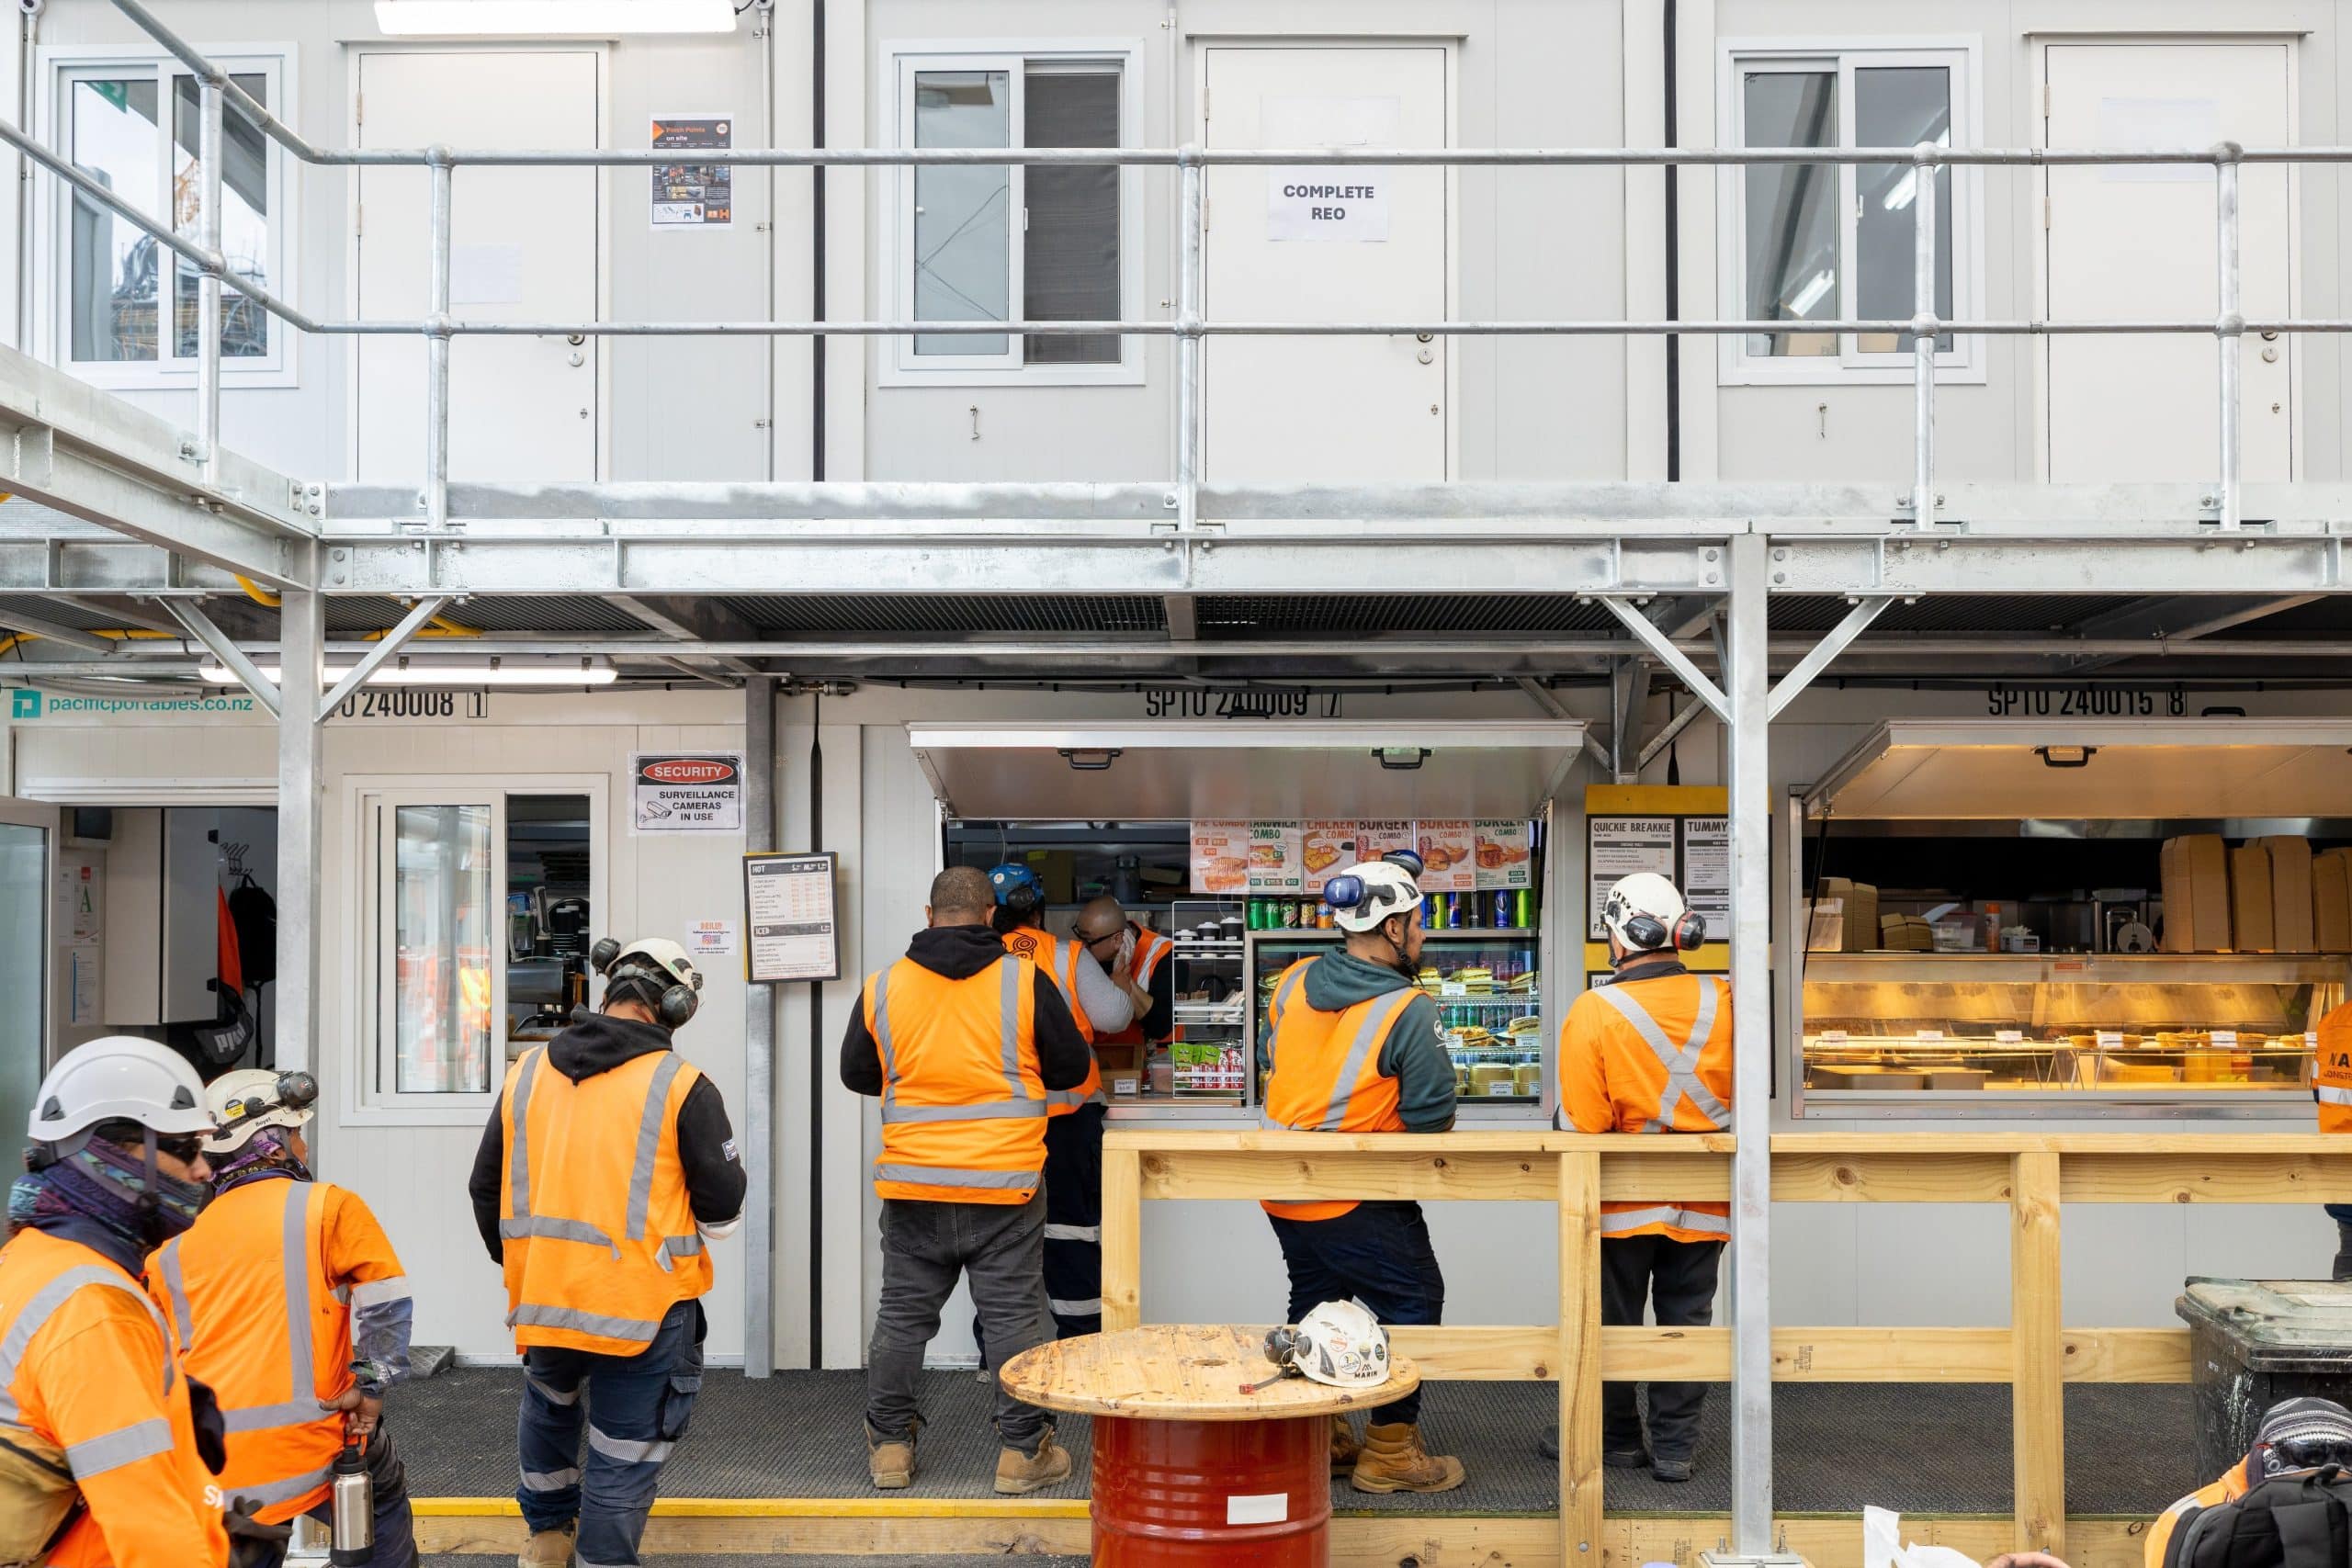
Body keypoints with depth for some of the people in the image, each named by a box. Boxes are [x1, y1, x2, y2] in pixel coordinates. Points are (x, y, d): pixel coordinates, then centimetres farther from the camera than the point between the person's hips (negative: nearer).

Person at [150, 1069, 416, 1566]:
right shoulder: (327, 1207, -2)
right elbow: (385, 1300, -11)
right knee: (383, 1508, 21)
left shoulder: (172, 1249, 14)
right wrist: (372, 1385, -5)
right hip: (313, 1437, -4)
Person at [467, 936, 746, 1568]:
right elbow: (723, 1210, -7)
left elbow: (485, 1189, 13)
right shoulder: (683, 1086, -10)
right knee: (624, 1454, 8)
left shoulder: (526, 1073, 4)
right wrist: (692, 1237, 16)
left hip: (540, 1300, 5)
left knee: (549, 1402, 31)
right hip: (644, 1305, -5)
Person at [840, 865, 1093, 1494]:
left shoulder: (882, 987, -1)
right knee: (1016, 1315, 7)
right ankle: (1024, 1452, 12)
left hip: (911, 1185, 2)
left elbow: (856, 1074, 12)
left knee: (903, 1313, 13)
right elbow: (1072, 1069, 2)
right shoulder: (1025, 981, -7)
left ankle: (890, 1445, 22)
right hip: (1005, 1184, -2)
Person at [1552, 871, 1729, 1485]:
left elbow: (1581, 1124, -18)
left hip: (1625, 1202, -3)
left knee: (1613, 1321, 12)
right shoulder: (1724, 1001, -7)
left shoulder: (1596, 1011, -19)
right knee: (1687, 1320, 13)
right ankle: (1674, 1446, 19)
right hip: (1705, 1203, 3)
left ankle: (1614, 1438, 24)